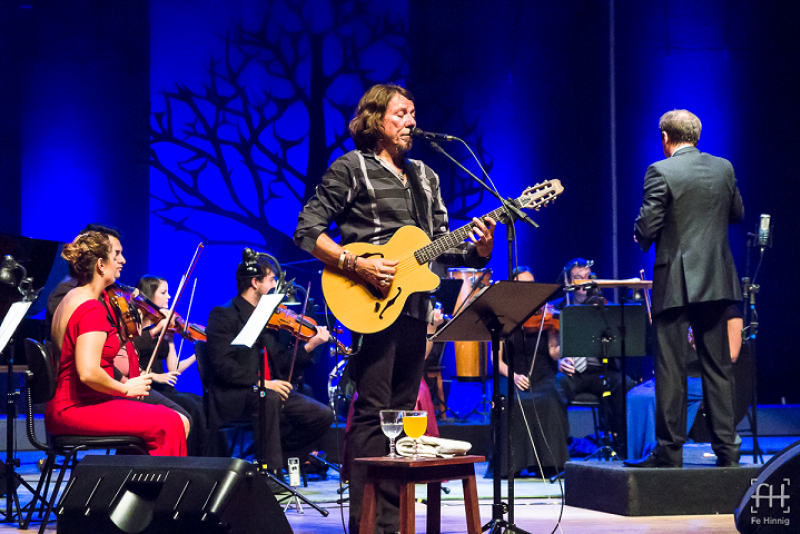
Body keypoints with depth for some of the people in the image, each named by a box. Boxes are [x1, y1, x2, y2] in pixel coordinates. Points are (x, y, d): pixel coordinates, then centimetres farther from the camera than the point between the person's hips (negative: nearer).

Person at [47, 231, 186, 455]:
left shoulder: (71, 299, 14)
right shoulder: (91, 309, -18)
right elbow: (89, 373, -27)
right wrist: (126, 389, -12)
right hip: (79, 410, -10)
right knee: (172, 425, -15)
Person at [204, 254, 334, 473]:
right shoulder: (224, 315, -5)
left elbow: (280, 361, 13)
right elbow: (222, 365, -17)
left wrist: (310, 344, 2)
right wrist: (261, 383, -24)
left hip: (269, 389, 8)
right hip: (233, 396, -8)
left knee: (323, 416, -9)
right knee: (269, 398, -39)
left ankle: (270, 453, 4)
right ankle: (271, 473, -32)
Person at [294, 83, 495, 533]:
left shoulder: (425, 177, 21)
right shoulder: (350, 169, 0)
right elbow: (308, 230, -6)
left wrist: (477, 250, 0)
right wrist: (356, 264, -17)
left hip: (415, 307, 7)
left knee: (401, 411, 8)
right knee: (372, 411, -11)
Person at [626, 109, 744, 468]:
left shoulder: (661, 172, -10)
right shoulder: (724, 168, 6)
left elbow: (647, 225, -13)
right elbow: (737, 214, 17)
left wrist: (642, 239, 9)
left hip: (675, 282, -5)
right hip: (716, 280, 5)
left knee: (670, 369, 0)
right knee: (717, 367, 9)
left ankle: (669, 452, 1)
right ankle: (727, 449, 8)